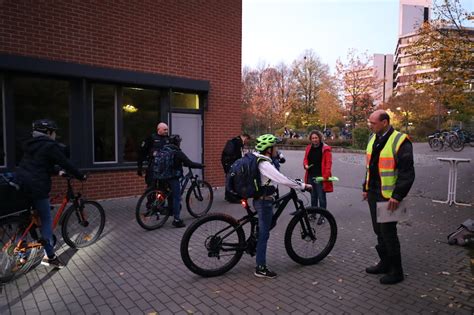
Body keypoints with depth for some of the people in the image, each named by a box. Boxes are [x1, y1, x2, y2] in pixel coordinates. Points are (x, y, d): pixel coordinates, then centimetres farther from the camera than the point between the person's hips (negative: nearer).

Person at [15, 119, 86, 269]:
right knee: (46, 220, 1)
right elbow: (66, 164, -9)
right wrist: (81, 176, 2)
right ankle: (50, 257, 4)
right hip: (37, 187, -8)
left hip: (22, 183, 9)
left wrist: (57, 172, 36)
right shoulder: (50, 146, -9)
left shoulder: (31, 145, 18)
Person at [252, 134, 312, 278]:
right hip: (264, 202, -9)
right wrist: (303, 186, -20)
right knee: (264, 234, 1)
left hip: (260, 199, 9)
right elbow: (283, 180, -28)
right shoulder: (265, 165, -24)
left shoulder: (258, 160, 6)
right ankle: (260, 268, 11)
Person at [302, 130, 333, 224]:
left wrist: (325, 176, -18)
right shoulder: (308, 148, 9)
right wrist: (305, 165, -5)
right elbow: (305, 159, 18)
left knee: (321, 197, 1)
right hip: (310, 176, 5)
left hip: (320, 177, -5)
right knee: (313, 196, 17)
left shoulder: (325, 149, -8)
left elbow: (328, 163, -11)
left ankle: (322, 216, 13)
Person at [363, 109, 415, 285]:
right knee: (379, 231, 16)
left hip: (388, 196, -8)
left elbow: (407, 173, -16)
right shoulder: (373, 138, 9)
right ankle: (385, 263, 32)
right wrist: (366, 188, 16)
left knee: (388, 232, 0)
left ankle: (396, 271, 17)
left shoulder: (400, 141, -15)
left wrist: (397, 196, -18)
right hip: (373, 194, 8)